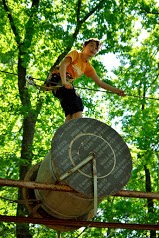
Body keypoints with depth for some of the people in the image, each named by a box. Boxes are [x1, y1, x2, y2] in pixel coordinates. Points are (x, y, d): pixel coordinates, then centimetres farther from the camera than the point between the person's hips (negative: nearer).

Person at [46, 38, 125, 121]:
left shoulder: (88, 67, 16)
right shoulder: (76, 53, -2)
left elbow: (100, 82, 14)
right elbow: (63, 64, -18)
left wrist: (116, 90, 4)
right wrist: (64, 82, -34)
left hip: (66, 84, 7)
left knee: (71, 112, -10)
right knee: (76, 102, -25)